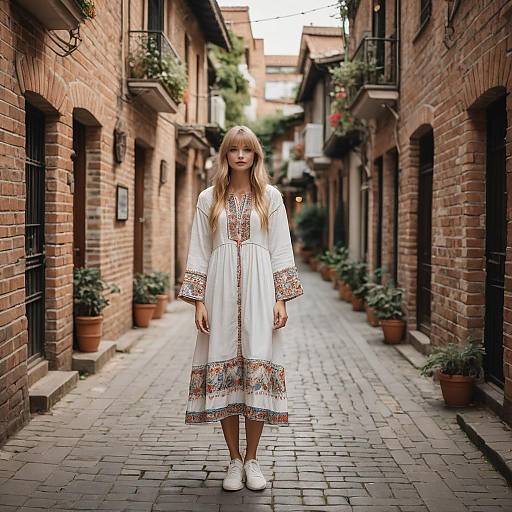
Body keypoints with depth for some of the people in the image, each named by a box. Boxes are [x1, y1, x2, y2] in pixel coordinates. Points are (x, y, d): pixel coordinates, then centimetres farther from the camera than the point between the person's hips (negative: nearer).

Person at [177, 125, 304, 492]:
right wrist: (198, 301, -1)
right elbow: (199, 253, 7)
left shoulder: (270, 197, 8)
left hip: (258, 293, -1)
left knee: (258, 369, -3)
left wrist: (281, 299, -1)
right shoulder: (209, 199, 9)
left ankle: (252, 459, 11)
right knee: (222, 369, 0)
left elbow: (281, 251, 6)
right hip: (221, 293, 1)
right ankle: (235, 461, 12)